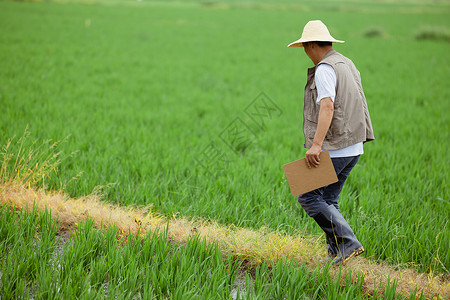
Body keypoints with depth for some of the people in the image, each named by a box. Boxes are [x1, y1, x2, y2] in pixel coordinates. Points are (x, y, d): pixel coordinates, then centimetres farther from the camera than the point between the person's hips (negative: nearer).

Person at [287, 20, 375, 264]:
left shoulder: (325, 69, -13)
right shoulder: (347, 64, 17)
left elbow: (327, 107, -25)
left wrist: (316, 145, -32)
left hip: (333, 149, -9)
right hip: (353, 146, 10)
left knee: (309, 196, -4)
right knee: (328, 200, 14)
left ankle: (348, 243, -9)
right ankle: (336, 253, 13)